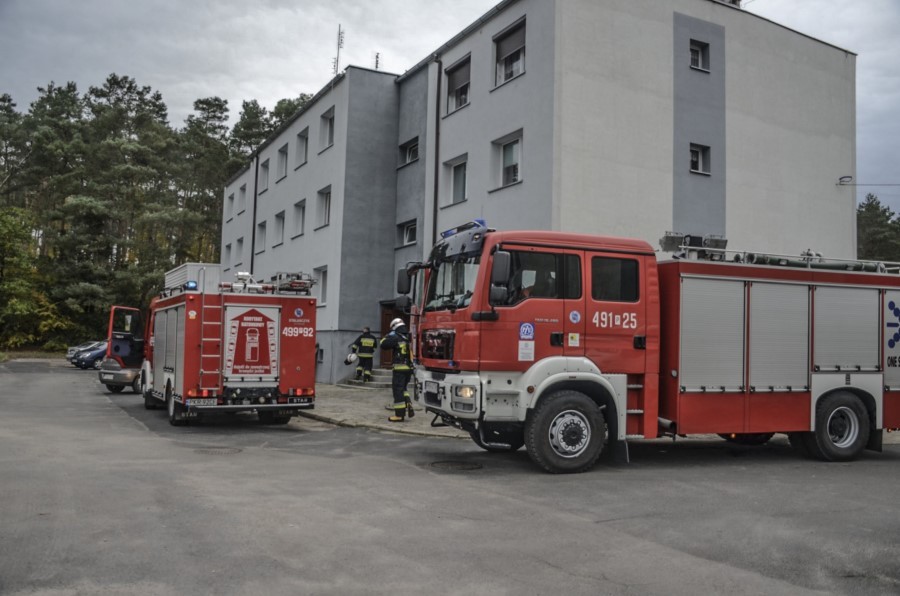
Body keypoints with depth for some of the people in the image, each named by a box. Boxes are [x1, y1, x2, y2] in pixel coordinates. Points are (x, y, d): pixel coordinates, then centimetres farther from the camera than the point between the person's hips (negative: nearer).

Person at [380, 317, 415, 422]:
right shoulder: (409, 337, 8)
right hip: (409, 368, 7)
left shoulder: (396, 338, -13)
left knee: (398, 390, 0)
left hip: (400, 368, -7)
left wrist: (388, 336, 7)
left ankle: (399, 415, 2)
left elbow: (383, 345, -10)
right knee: (403, 389, 23)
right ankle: (409, 407, 10)